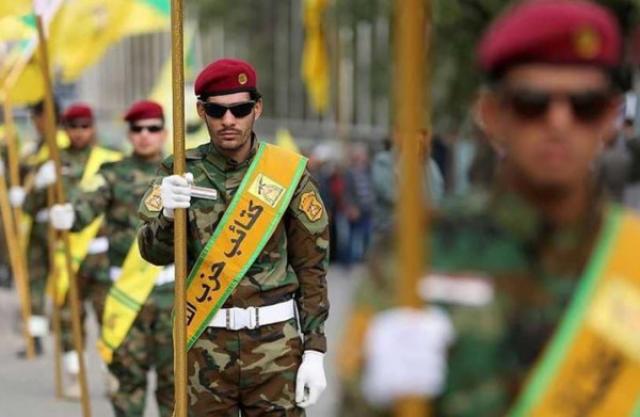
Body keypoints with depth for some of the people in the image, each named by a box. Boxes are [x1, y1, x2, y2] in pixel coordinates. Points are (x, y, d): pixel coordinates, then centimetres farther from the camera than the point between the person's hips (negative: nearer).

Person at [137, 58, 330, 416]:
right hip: (206, 343, 1)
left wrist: (314, 351, -3)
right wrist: (168, 215, -29)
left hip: (275, 339, -1)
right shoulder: (181, 172, 1)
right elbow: (154, 252, -7)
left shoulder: (289, 173, -1)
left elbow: (311, 267, 1)